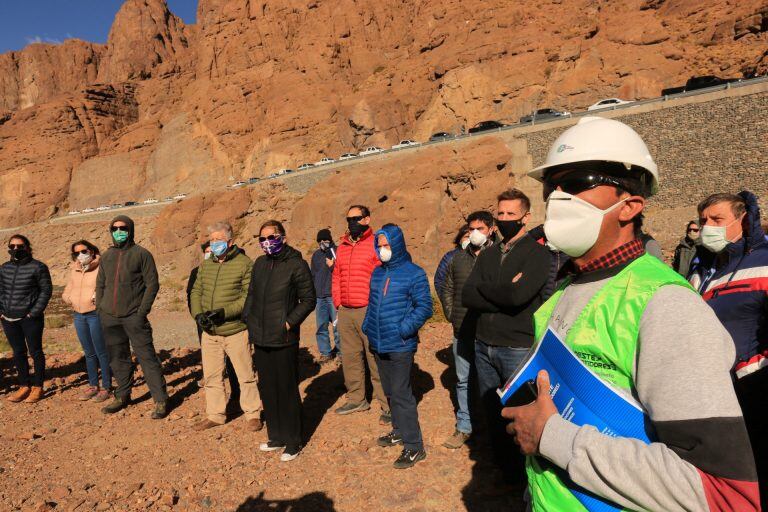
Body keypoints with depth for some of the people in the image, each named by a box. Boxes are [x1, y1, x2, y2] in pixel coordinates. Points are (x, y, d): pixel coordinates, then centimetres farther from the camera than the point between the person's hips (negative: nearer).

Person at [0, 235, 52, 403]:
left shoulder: (38, 267, -6)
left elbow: (46, 290, -7)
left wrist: (34, 313, -12)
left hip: (30, 318, -5)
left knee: (35, 352, 4)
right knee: (18, 353, 13)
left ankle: (37, 387, 14)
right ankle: (24, 386, 24)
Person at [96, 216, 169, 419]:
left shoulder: (141, 254, -4)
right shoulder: (107, 256, 13)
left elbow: (152, 284, -7)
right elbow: (100, 284, 19)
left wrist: (142, 312, -12)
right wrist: (100, 309, 9)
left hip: (133, 317, -5)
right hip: (109, 318, 5)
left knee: (146, 357, -5)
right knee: (118, 359, 14)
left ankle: (161, 400, 2)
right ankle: (122, 396, 28)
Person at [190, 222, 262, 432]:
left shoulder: (245, 264, -7)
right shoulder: (205, 265, 13)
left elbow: (249, 296, -14)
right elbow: (196, 292, 13)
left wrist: (224, 312, -22)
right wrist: (197, 314, -5)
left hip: (235, 331, -5)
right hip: (209, 332, 6)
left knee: (245, 375, 4)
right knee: (211, 376, 14)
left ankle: (252, 414, 19)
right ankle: (215, 415, 29)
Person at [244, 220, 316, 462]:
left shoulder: (296, 265, -9)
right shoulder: (259, 264, 10)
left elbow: (308, 299, -8)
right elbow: (251, 294, 18)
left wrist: (290, 322, -14)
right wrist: (247, 318, 7)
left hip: (284, 340, -6)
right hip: (260, 339, 7)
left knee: (287, 390, 3)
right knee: (267, 389, 15)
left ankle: (292, 442, 18)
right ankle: (276, 437, 31)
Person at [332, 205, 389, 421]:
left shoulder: (376, 244, -6)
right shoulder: (342, 247, 16)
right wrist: (337, 302, 11)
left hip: (369, 312, -7)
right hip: (345, 312, 7)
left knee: (376, 359, -4)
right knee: (350, 358, 15)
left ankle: (388, 405, 6)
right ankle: (356, 399, 29)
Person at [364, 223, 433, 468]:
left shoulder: (414, 273, -10)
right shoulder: (377, 273, 9)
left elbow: (424, 307, -12)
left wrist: (404, 329, -20)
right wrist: (367, 326, 10)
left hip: (400, 346, -7)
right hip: (378, 345, 7)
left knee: (401, 394, -5)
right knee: (390, 392, 18)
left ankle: (414, 446, 6)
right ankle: (399, 430, 36)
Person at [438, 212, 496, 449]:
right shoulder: (459, 258, 9)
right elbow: (447, 290, 18)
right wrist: (451, 315, 10)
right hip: (462, 332, 5)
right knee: (463, 380, 15)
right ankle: (464, 427, 29)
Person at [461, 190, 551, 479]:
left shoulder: (537, 253, -8)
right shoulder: (488, 255, 10)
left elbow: (518, 294, -24)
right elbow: (467, 297, -2)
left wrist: (483, 288, -9)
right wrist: (503, 294, -15)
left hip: (518, 348, -6)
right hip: (484, 346, 6)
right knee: (492, 412, 18)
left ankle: (522, 474, 30)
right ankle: (504, 469, 38)